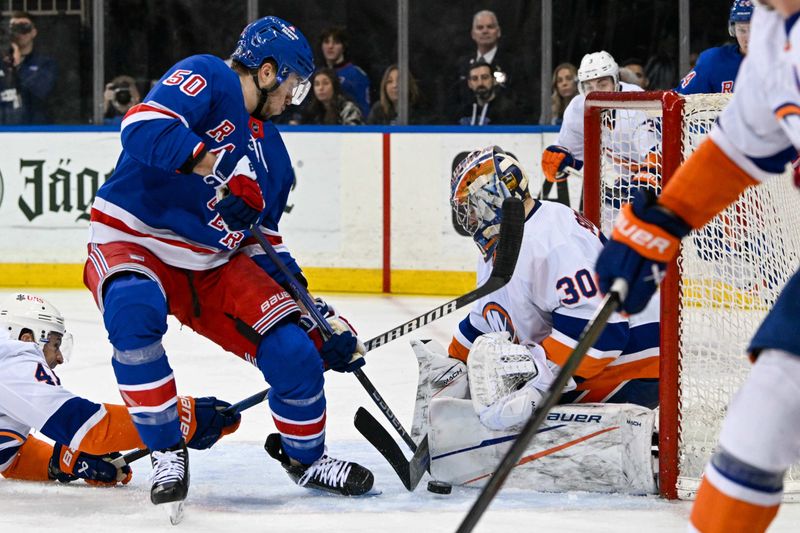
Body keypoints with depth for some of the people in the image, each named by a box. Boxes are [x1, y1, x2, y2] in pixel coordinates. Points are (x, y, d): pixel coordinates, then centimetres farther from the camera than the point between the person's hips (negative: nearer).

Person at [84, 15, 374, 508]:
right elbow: (144, 126, -28)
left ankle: (305, 456, 20)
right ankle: (167, 451, -22)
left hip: (214, 265, 7)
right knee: (134, 311, -39)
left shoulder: (271, 151, 14)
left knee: (294, 349, -8)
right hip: (132, 241, -7)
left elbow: (264, 245, 17)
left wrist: (313, 311, 9)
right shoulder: (207, 79, -10)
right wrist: (208, 162, -38)